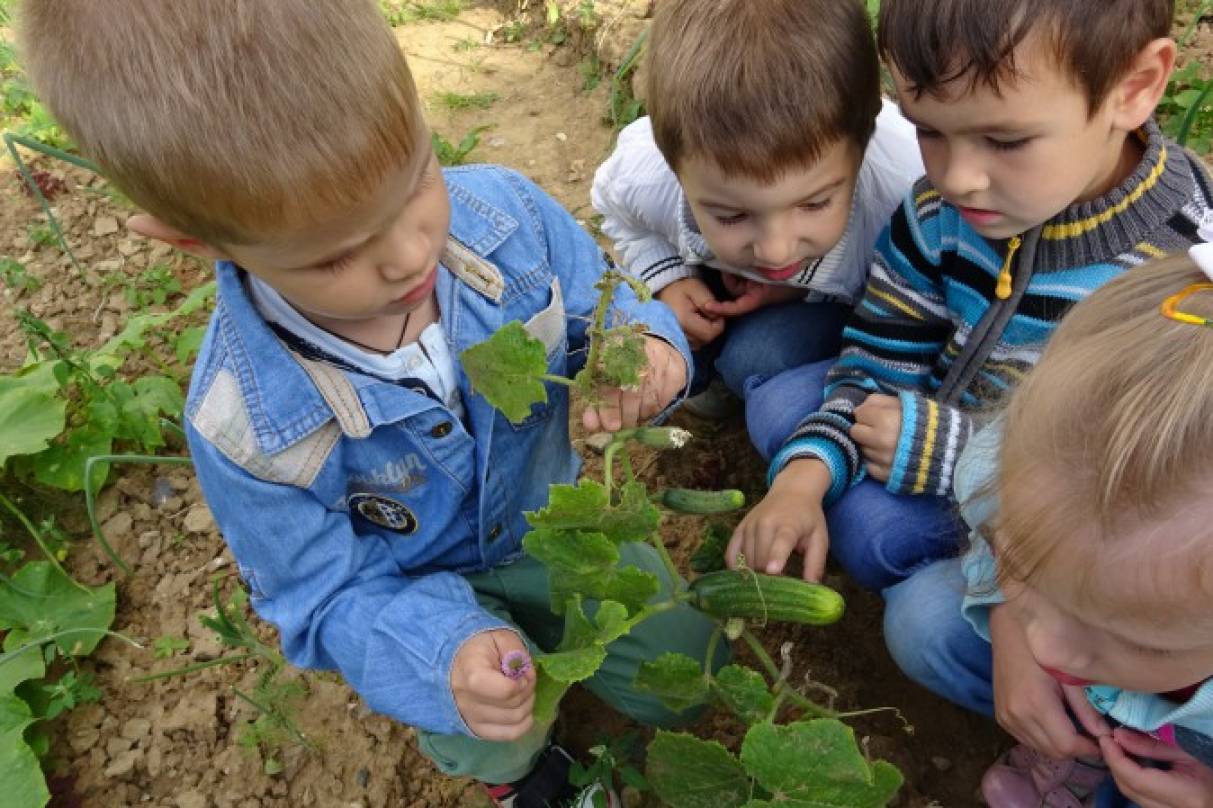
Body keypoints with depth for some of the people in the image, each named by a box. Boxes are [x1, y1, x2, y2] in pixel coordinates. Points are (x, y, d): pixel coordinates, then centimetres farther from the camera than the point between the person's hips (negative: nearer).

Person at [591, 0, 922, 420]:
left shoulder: (909, 190, -42)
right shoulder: (642, 176, -34)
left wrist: (808, 288, -32)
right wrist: (667, 280, -23)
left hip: (836, 299, -2)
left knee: (758, 361, -29)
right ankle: (713, 369, 17)